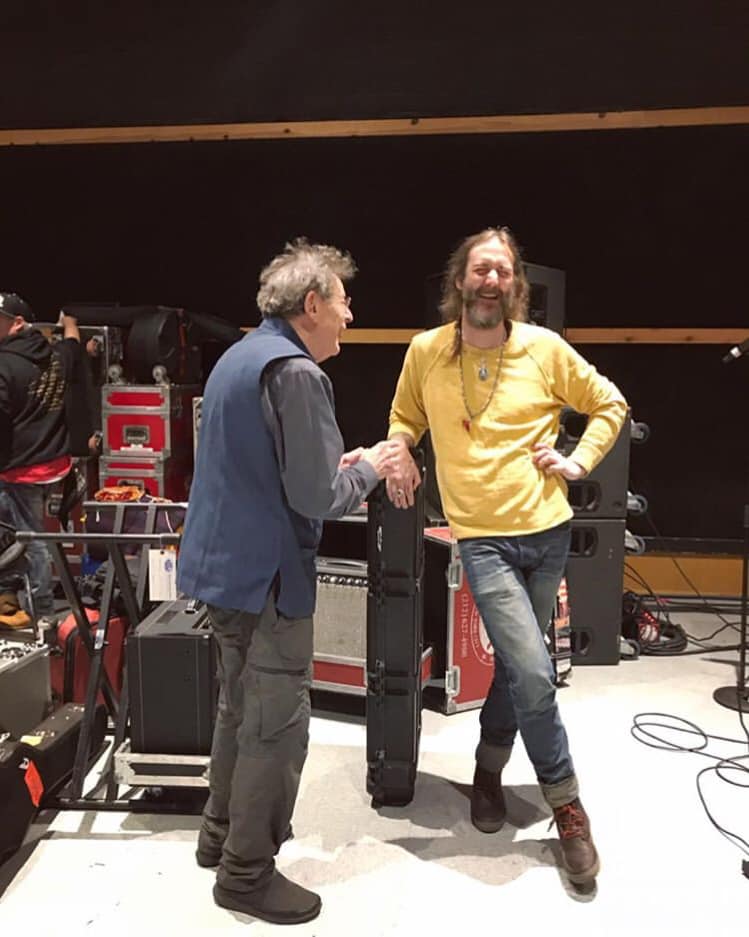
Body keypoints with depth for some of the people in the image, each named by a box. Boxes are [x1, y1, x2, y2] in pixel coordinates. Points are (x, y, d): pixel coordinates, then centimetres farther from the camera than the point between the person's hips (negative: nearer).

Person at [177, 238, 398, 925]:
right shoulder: (294, 371, -19)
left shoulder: (238, 357, 12)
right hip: (266, 574, -10)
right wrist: (369, 468, -4)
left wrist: (338, 463, 12)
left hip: (223, 562, 10)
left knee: (241, 708, 23)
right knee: (277, 724, 3)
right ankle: (247, 873, 17)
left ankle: (222, 835, 38)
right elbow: (317, 497, -22)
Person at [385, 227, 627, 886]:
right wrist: (401, 452, -2)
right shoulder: (426, 352, 1)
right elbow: (405, 416, 18)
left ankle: (489, 769, 40)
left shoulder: (545, 348, -1)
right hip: (481, 536, -2)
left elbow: (610, 406, 11)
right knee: (534, 674, -11)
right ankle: (567, 806, 11)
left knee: (516, 665, 14)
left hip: (547, 531, 2)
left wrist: (580, 461, -2)